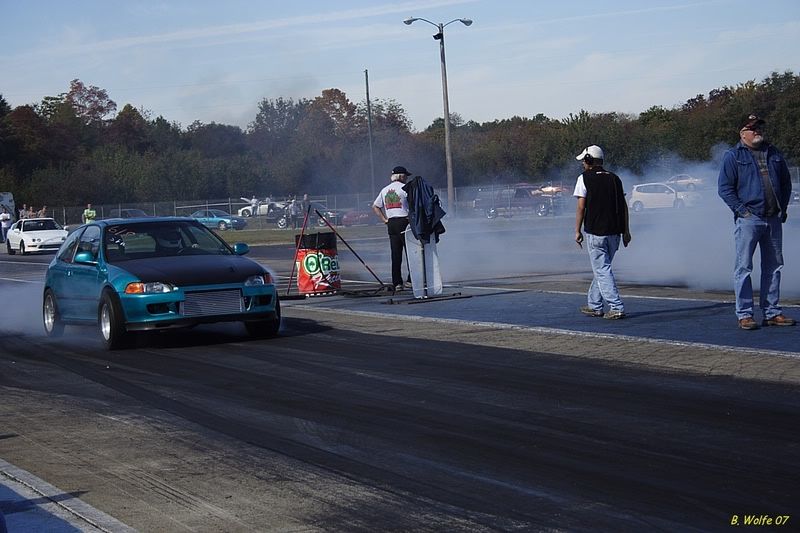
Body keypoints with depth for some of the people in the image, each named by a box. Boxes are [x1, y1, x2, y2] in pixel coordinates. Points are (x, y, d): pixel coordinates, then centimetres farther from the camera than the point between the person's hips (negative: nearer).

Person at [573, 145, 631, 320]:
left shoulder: (585, 178, -4)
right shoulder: (614, 178, 12)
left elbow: (581, 207, -8)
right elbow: (623, 206, 10)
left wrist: (577, 231, -2)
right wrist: (626, 230, 14)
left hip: (595, 231, -6)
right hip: (614, 232, 6)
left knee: (602, 270, -3)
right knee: (602, 268, 17)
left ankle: (616, 308, -11)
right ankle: (594, 306, 24)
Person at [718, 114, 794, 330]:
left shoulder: (774, 154, 14)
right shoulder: (733, 156, -1)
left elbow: (786, 182, 22)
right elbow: (724, 188, -5)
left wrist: (783, 207, 10)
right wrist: (741, 210, -11)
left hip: (773, 220, 5)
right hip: (748, 219, -5)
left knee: (773, 267, 9)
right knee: (743, 267, -5)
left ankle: (772, 312, 17)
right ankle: (744, 314, -1)